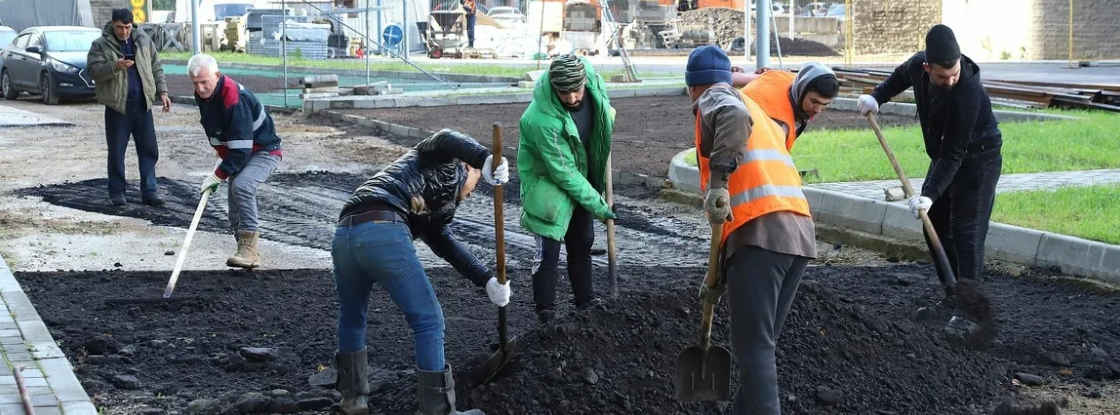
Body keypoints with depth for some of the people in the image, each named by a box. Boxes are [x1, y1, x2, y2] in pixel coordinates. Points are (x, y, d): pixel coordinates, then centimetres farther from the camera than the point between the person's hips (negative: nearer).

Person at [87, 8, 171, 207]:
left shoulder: (144, 41, 7)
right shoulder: (100, 45, -5)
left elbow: (156, 67, 13)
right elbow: (94, 71, -14)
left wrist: (162, 91, 6)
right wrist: (115, 67, -29)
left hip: (142, 105, 3)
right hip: (117, 107, -3)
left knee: (149, 150, 5)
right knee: (116, 153, 4)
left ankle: (149, 191, 11)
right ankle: (117, 192, 13)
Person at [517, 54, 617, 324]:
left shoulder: (590, 75, -20)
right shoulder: (543, 120, -38)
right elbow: (564, 173, -29)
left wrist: (607, 115, 2)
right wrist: (598, 205, -24)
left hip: (583, 176, 7)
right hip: (548, 182, -7)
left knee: (582, 243, 17)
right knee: (548, 249, -6)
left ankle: (586, 302, 31)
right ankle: (546, 314, 5)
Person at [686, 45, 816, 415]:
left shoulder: (713, 98, 9)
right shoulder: (760, 112, 34)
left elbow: (735, 116, -19)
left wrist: (719, 178, -27)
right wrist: (724, 274, 33)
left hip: (760, 232, -8)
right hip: (800, 232, 8)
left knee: (754, 346, -9)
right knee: (762, 343, 16)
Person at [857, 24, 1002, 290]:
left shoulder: (969, 95, -36)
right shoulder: (918, 64, -15)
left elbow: (953, 155, -35)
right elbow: (900, 76, 13)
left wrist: (930, 194, -41)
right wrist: (877, 97, -3)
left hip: (977, 161, -8)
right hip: (943, 157, 8)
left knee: (966, 234, -15)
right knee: (935, 227, 13)